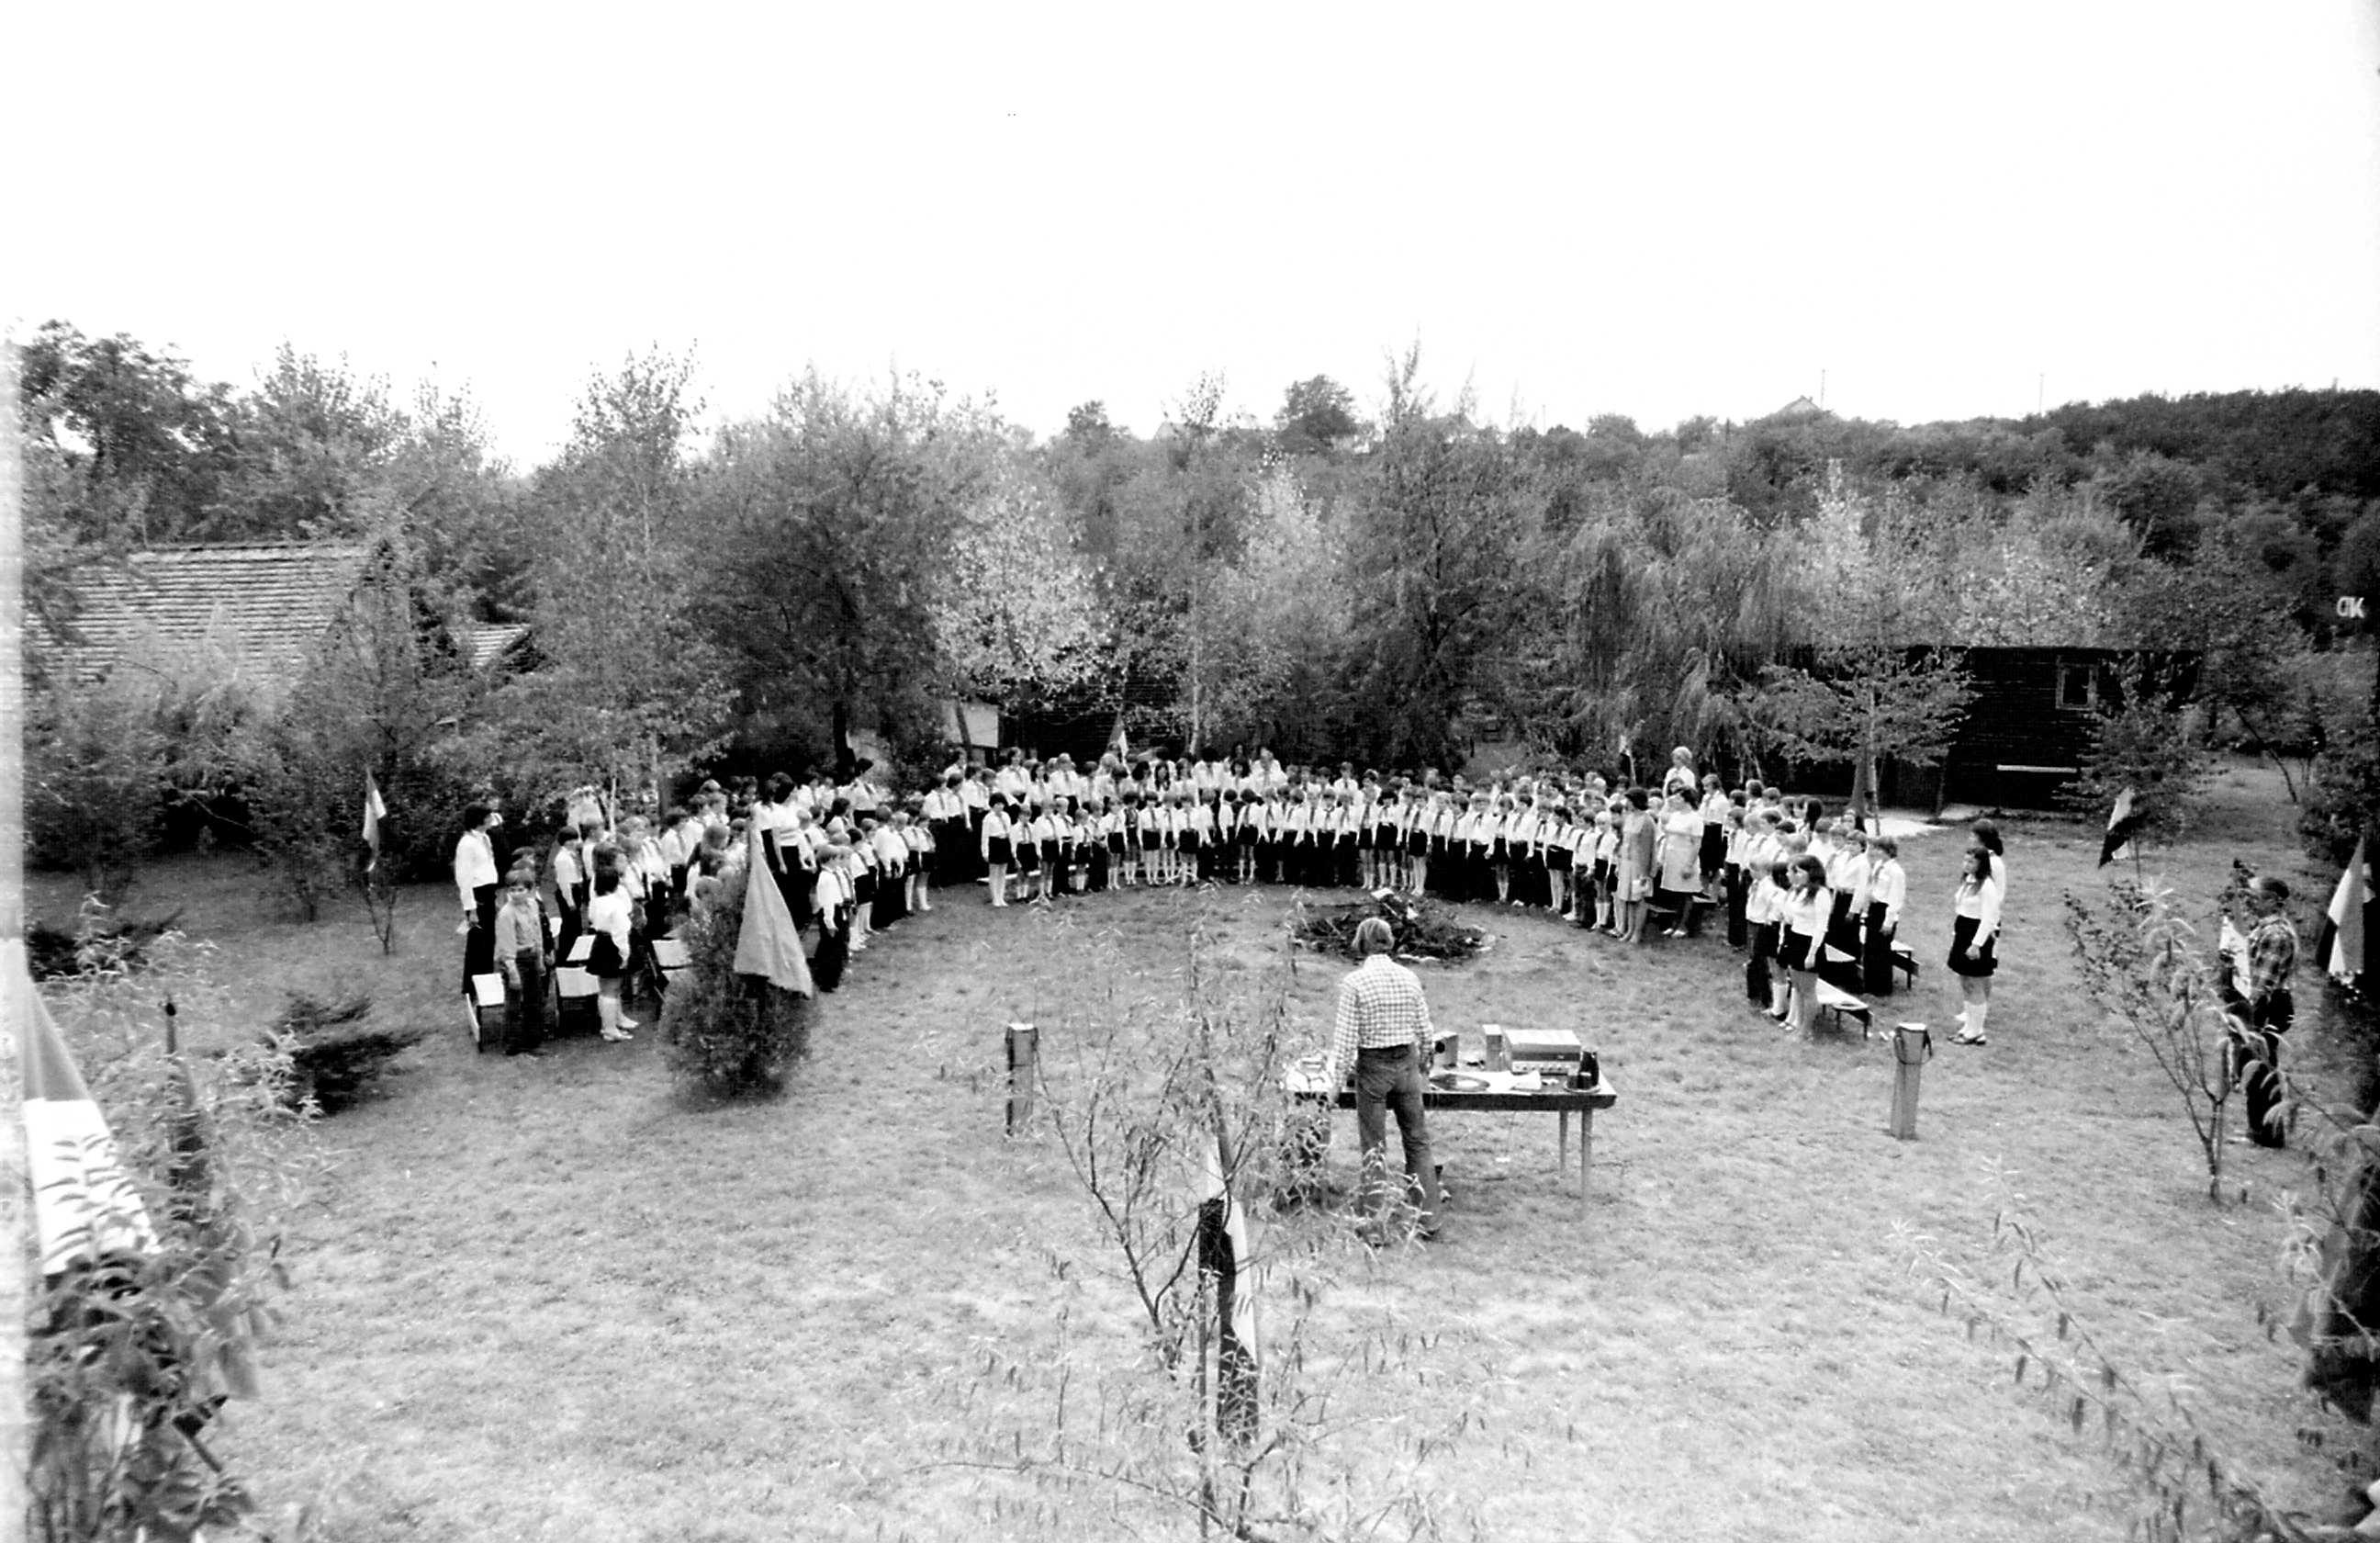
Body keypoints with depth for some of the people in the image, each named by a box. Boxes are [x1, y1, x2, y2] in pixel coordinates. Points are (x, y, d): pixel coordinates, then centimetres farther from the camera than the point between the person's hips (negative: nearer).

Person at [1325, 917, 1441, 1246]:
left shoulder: (1354, 981, -13)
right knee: (1417, 1141, 15)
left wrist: (1336, 1080, -4)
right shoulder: (1409, 978, -1)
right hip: (1406, 1063, 3)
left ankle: (1376, 1227, 12)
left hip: (1372, 1067, -3)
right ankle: (1428, 1219, 21)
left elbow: (1345, 1037, -12)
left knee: (1374, 1148, 7)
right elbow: (1425, 1032, 4)